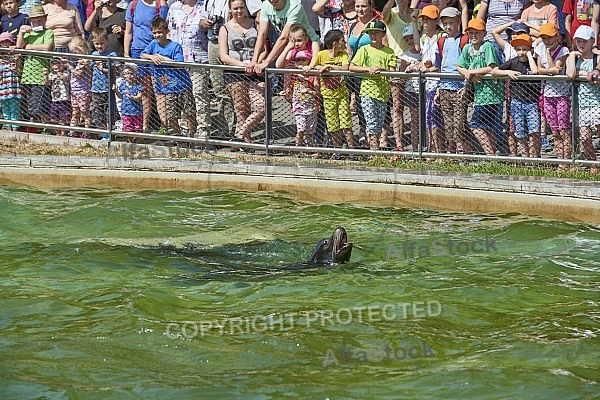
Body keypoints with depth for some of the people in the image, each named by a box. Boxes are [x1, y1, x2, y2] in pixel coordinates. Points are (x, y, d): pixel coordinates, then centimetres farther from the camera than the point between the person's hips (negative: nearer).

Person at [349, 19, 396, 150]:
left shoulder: (389, 52, 7)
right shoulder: (364, 50, 5)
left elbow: (393, 71, 1)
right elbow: (351, 67, 1)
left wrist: (381, 69, -18)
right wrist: (368, 69, -12)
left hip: (382, 92, 2)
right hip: (368, 90, -2)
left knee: (379, 124, 4)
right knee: (372, 123, -9)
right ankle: (375, 149, -10)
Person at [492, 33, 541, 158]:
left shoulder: (533, 61, 0)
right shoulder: (513, 62, 7)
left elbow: (535, 71, -23)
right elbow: (494, 71, 8)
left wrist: (529, 54, -11)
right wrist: (508, 72, -9)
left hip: (532, 102, -3)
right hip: (516, 103, 3)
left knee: (534, 131, -15)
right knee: (520, 134, 5)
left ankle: (535, 156, -8)